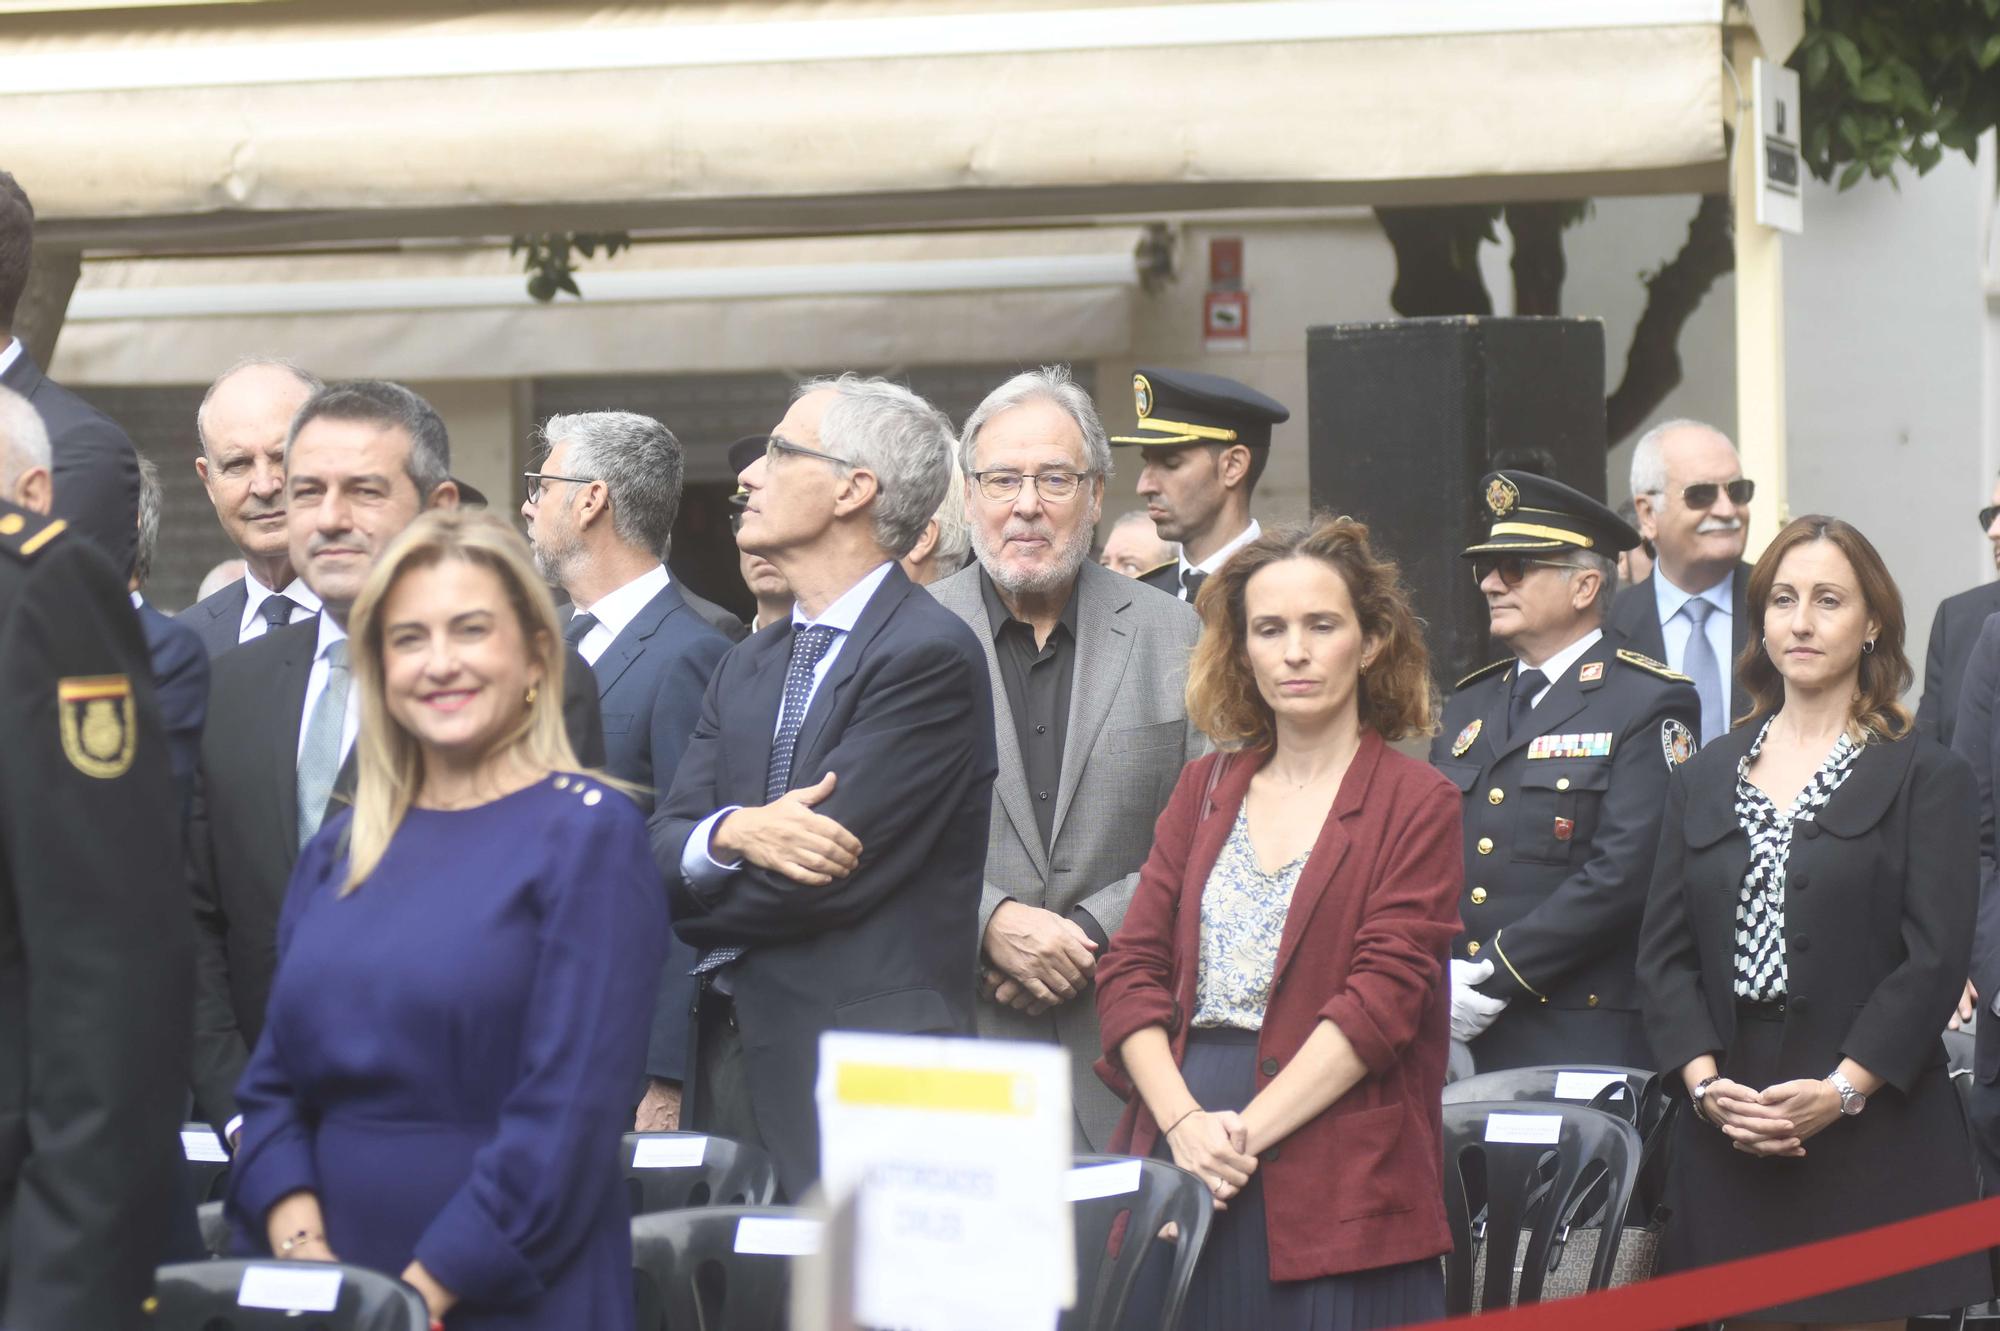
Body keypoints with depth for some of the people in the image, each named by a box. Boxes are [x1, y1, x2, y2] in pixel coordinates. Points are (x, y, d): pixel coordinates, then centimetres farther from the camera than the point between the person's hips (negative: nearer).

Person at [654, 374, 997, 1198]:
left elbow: (826, 879, -15)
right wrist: (734, 833, -15)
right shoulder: (749, 666, 18)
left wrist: (698, 900, 2)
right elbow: (661, 851, 8)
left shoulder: (931, 656, -9)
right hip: (734, 1060, 7)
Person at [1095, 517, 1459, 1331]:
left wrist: (1247, 1132, -15)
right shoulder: (1206, 790, 15)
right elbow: (1130, 971, 8)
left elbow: (1383, 997, -9)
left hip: (1335, 1195, -4)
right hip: (1180, 1179, 4)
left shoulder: (1417, 805, 1)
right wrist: (1184, 1123, -9)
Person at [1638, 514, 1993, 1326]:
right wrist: (1706, 1081, -7)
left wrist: (1842, 1090, -16)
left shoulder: (1925, 777, 3)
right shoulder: (1705, 780, 15)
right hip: (1728, 1143, 4)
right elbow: (1664, 953, 10)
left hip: (1871, 1131, -3)